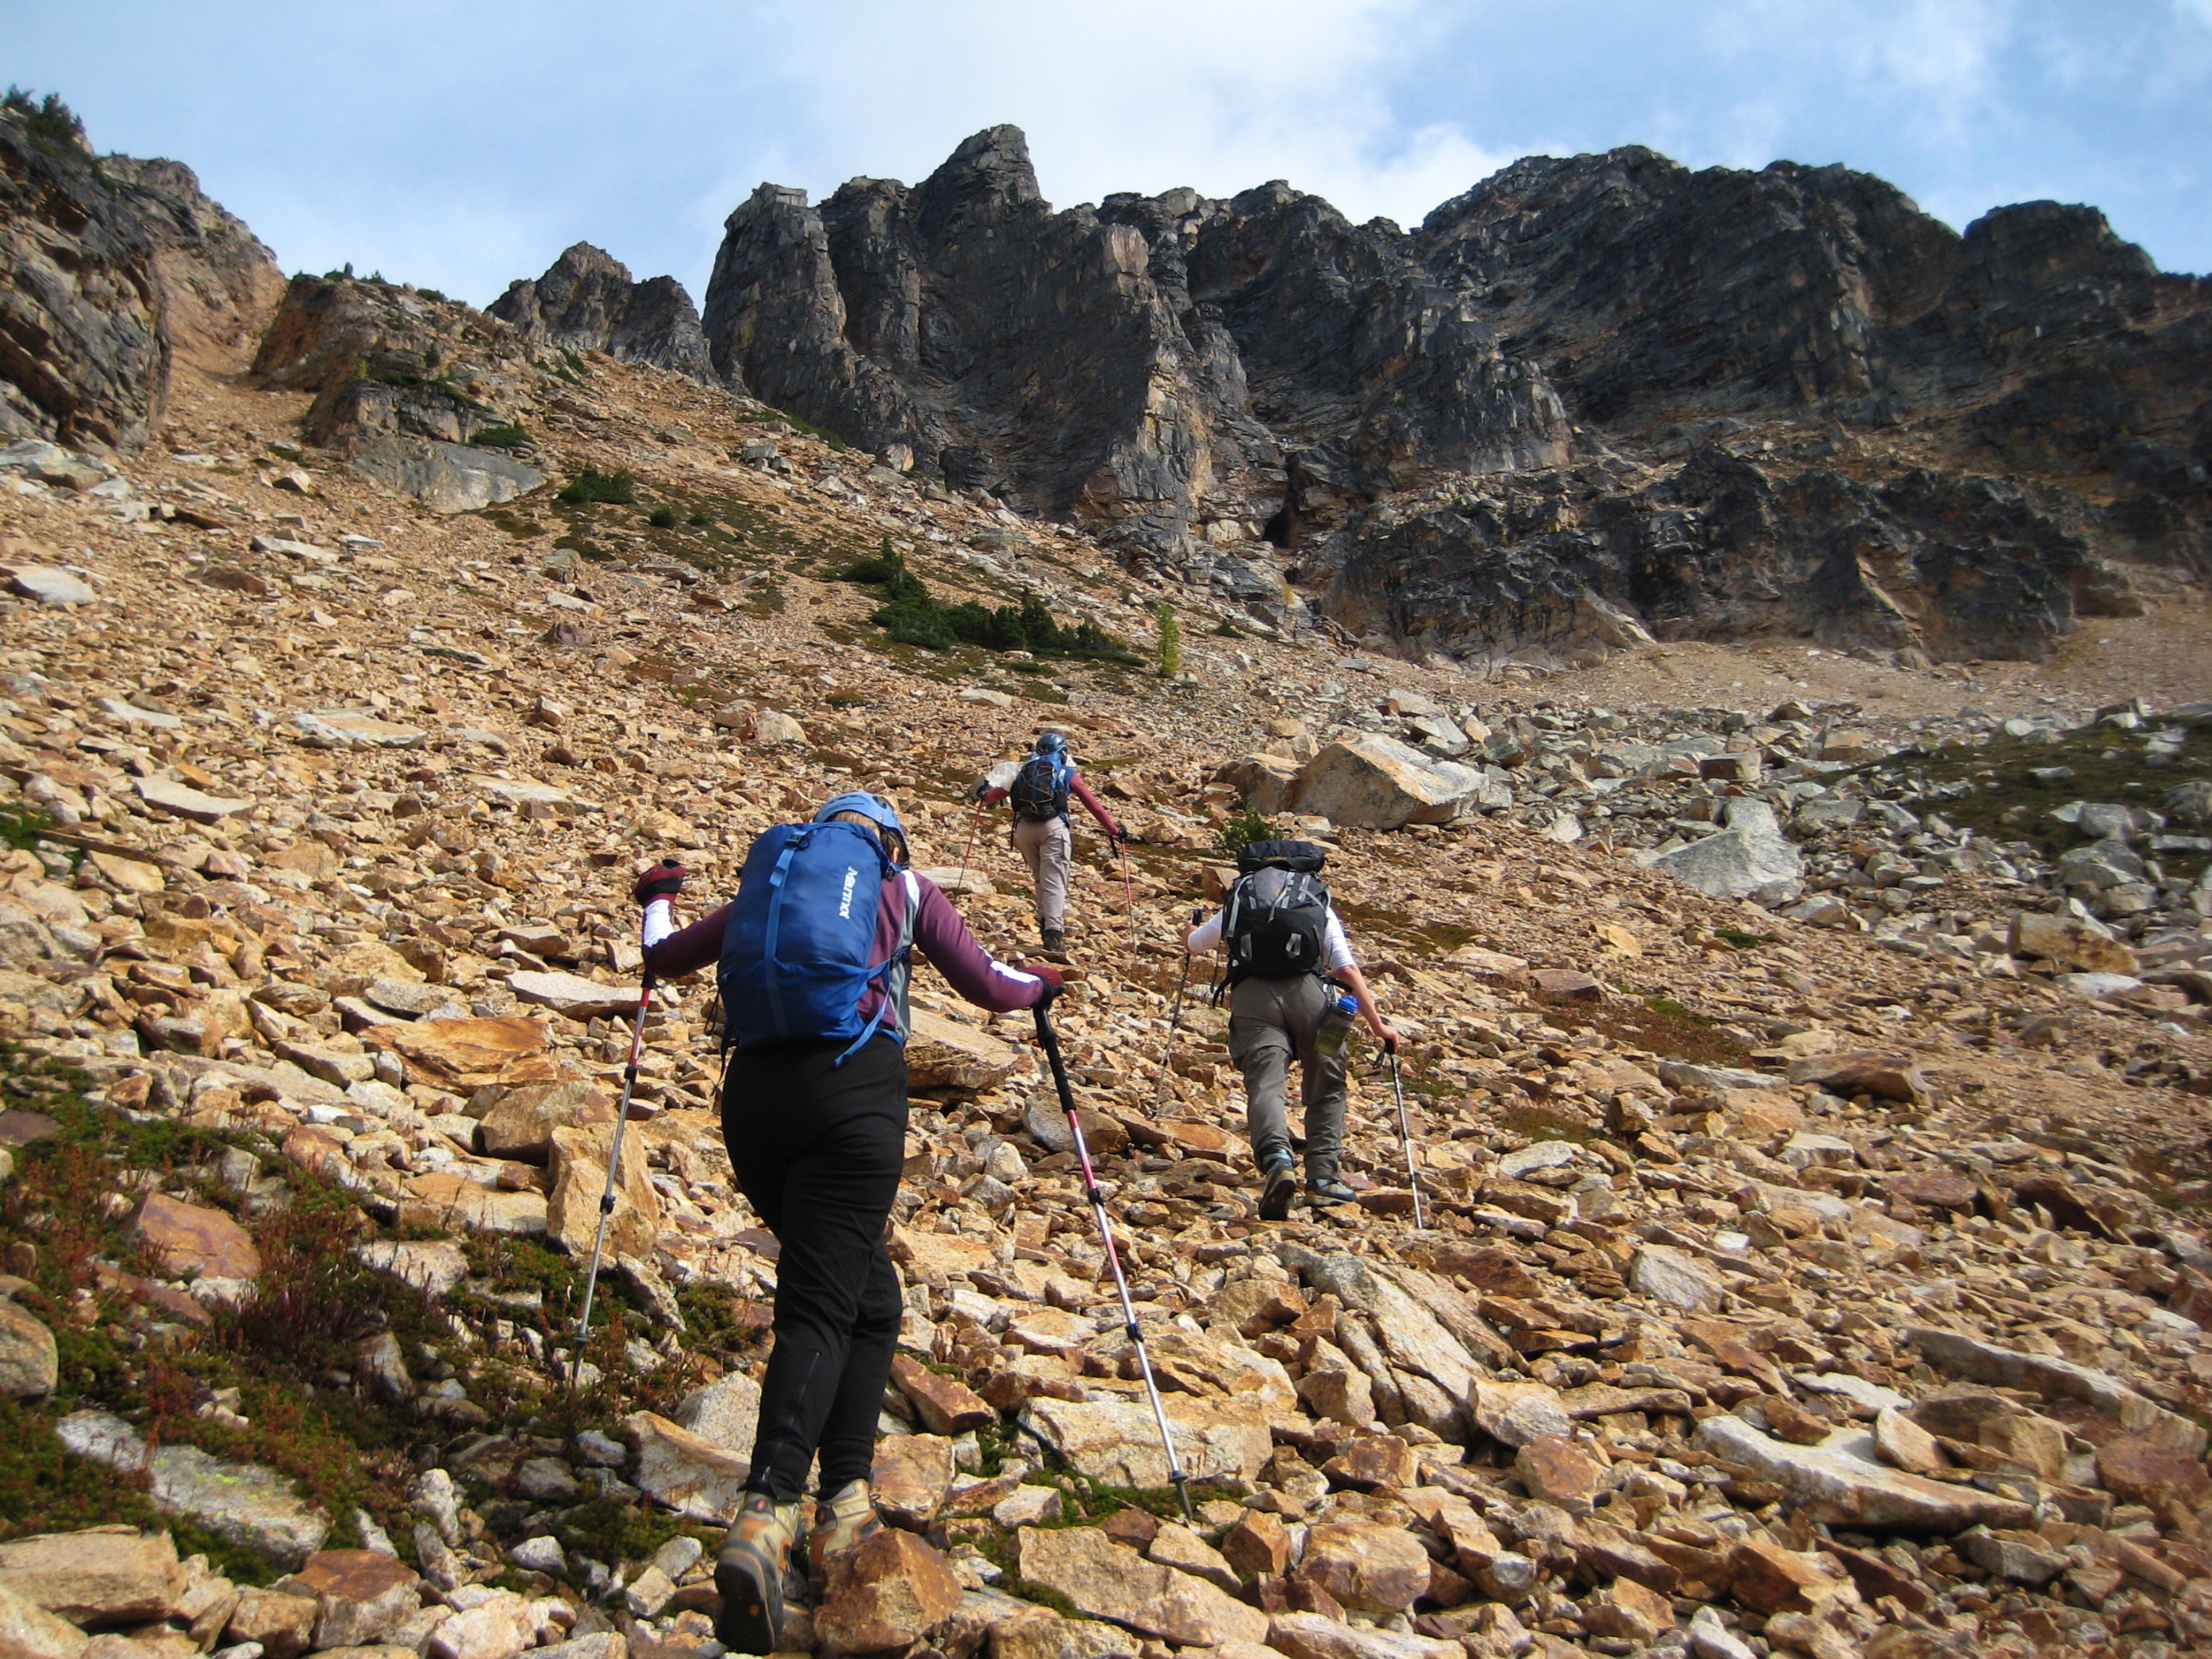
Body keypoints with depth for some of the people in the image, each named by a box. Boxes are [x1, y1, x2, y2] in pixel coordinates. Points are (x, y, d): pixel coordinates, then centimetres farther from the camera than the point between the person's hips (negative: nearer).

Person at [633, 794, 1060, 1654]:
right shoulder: (905, 887, 16)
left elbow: (664, 956, 31)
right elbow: (989, 987, 14)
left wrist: (659, 897, 52)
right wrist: (1040, 982, 36)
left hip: (753, 1089, 4)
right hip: (852, 1088, -4)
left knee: (868, 1292, 19)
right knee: (821, 1304, -9)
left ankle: (847, 1495, 15)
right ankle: (765, 1512, -28)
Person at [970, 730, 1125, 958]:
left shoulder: (1024, 770, 19)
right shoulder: (1067, 773, 13)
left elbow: (1001, 791, 28)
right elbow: (1093, 804, 12)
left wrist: (984, 795, 51)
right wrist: (1114, 830, 18)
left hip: (1024, 828, 3)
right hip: (1053, 827, -3)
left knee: (1041, 880, 19)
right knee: (1054, 882, -9)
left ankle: (1046, 925, 15)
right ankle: (1053, 933, -22)